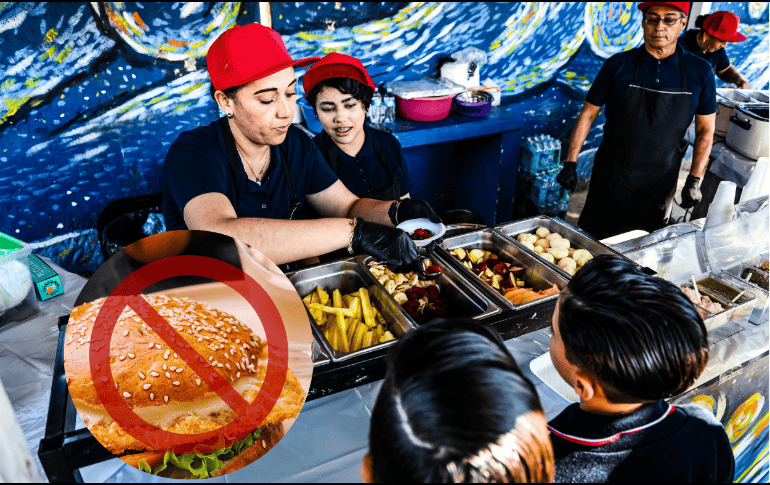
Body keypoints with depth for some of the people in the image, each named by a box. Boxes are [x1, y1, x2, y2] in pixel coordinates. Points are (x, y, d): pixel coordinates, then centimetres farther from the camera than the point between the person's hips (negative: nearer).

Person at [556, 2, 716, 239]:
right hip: (610, 181, -1)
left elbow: (705, 130, 6)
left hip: (661, 184, 2)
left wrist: (695, 180, -1)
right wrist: (570, 163, -6)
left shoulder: (700, 72, -1)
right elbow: (588, 114, -1)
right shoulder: (618, 65, -5)